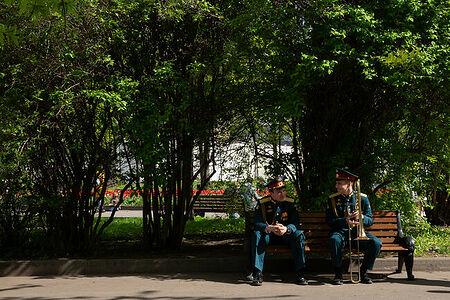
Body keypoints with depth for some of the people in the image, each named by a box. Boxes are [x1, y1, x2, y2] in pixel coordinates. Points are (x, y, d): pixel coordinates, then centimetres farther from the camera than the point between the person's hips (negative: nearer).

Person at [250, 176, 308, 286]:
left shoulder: (290, 202, -3)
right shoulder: (262, 203, -7)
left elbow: (295, 223, -11)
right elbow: (257, 224, -15)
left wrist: (286, 229, -35)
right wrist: (269, 228, -37)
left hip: (286, 234, 1)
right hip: (268, 235, -1)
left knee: (299, 235, -29)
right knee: (257, 234, -32)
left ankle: (300, 273, -24)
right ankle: (257, 273, -31)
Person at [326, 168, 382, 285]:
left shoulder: (363, 198, 5)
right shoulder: (333, 199, 2)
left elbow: (370, 221, 5)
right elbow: (329, 221, -4)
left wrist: (362, 217, -19)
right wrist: (345, 221, -22)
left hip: (358, 232, 2)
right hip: (341, 232, -1)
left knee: (376, 243, -25)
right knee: (334, 240, -37)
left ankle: (363, 272, -2)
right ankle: (338, 274, -17)